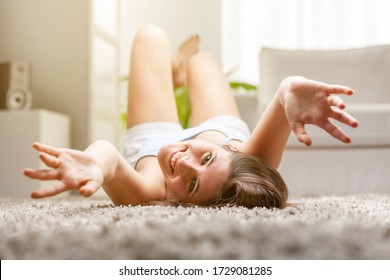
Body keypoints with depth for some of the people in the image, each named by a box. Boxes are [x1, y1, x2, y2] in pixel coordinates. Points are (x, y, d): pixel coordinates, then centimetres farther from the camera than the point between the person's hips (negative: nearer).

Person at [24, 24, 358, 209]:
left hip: (152, 136, 0)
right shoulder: (248, 160, -48)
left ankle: (177, 68, 51)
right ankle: (182, 66, 65)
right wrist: (289, 93, -87)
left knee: (151, 36, 13)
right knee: (199, 57, 25)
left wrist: (102, 158, -95)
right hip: (226, 129, 1)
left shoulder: (151, 191, -52)